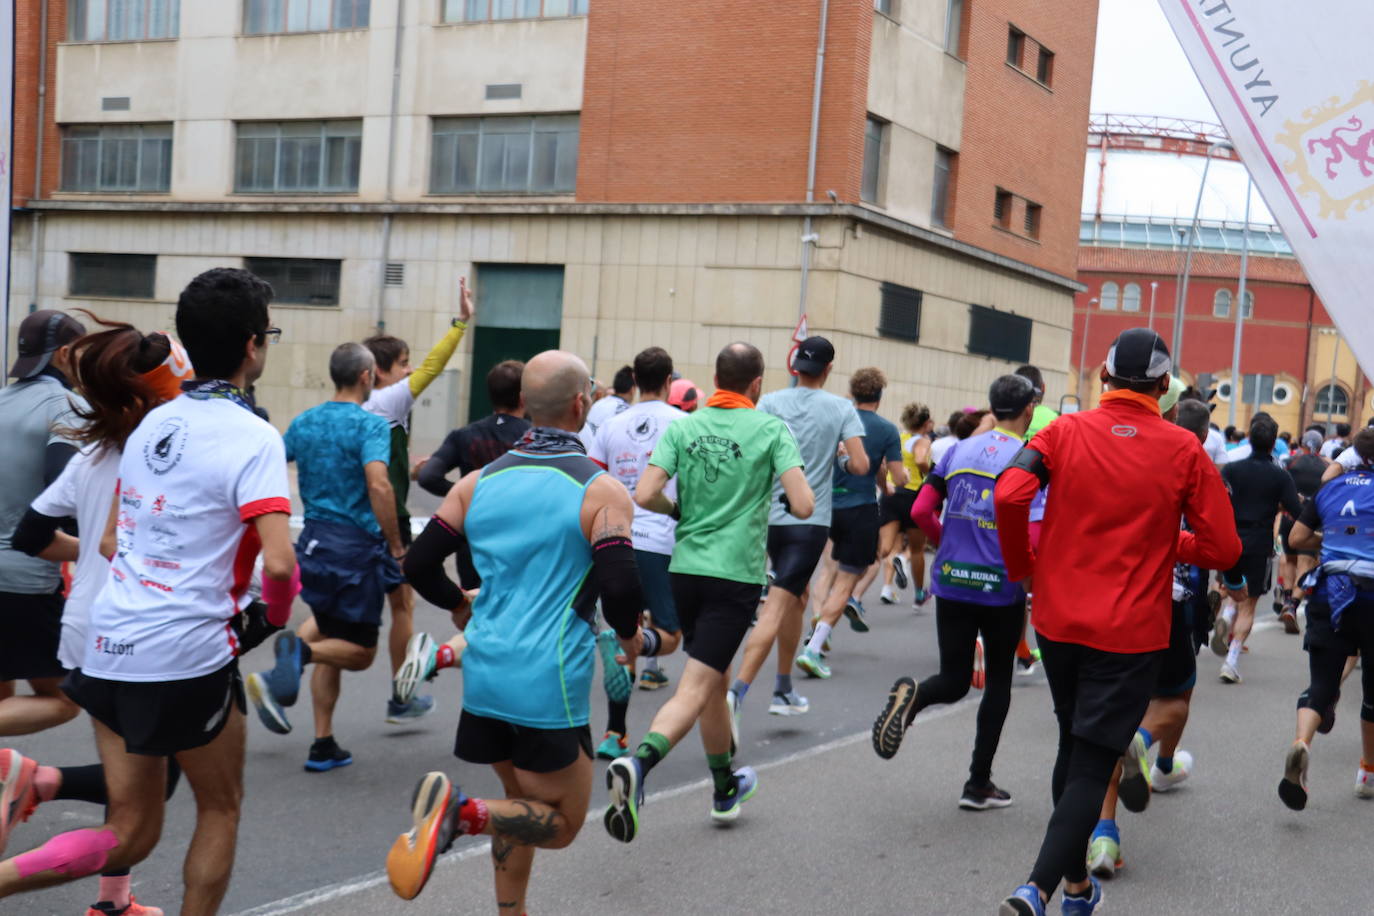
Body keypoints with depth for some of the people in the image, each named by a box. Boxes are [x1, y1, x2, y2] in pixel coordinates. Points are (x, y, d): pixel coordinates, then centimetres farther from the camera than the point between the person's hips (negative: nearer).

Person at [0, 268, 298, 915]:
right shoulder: (253, 437, -13)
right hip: (188, 656, -6)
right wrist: (277, 616, -2)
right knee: (221, 809, 17)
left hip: (110, 644, 7)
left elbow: (111, 540, 17)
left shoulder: (153, 422, 9)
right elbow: (279, 562, -23)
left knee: (129, 834, 15)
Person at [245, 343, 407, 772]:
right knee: (359, 652, 5)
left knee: (331, 639, 19)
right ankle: (298, 650, -23)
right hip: (356, 546, -7)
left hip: (314, 541, 7)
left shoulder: (303, 423, 9)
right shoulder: (369, 424, -12)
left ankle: (323, 746, 13)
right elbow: (378, 485, -25)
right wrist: (395, 544, -16)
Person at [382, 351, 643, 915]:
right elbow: (619, 588, -18)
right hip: (550, 683, -6)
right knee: (561, 823, 5)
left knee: (523, 804, 24)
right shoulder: (600, 491, -9)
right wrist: (630, 637, 4)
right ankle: (461, 814, -18)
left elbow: (419, 565, 6)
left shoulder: (479, 482, 6)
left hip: (486, 675, 6)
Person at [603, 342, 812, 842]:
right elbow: (803, 506, -12)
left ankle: (725, 787, 36)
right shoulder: (771, 429, -5)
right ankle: (638, 762, -32)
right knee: (695, 689, -7)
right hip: (736, 574, -5)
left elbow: (644, 495, -7)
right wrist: (782, 498, 11)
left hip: (686, 568, 5)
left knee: (716, 678, 21)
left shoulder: (682, 427, 3)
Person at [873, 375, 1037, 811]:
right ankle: (979, 783, 17)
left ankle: (911, 695, -22)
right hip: (1001, 588, -3)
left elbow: (921, 511, 2)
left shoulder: (958, 450, 5)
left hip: (951, 582, 3)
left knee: (954, 680, 12)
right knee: (998, 682, 15)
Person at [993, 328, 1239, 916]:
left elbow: (1009, 496, -17)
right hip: (1131, 632, -3)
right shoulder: (1185, 452, -4)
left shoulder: (1065, 432, -3)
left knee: (1073, 750, 22)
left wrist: (1023, 568, -1)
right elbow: (1222, 549, -6)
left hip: (1057, 620, 3)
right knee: (1092, 767, 0)